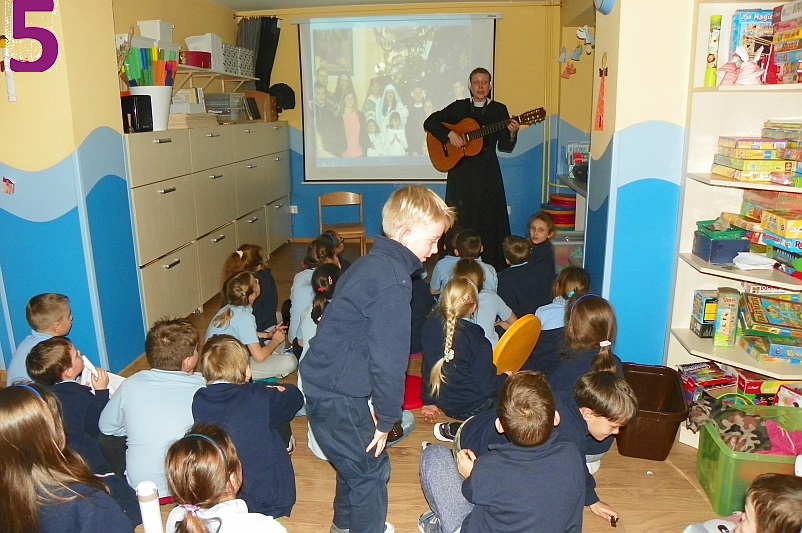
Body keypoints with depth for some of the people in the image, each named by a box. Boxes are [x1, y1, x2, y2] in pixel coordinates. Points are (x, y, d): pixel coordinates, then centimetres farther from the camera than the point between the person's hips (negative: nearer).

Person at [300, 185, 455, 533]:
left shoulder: (372, 263, 7)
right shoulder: (392, 282, -24)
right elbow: (388, 359, -23)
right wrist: (386, 418, -10)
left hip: (323, 384, 10)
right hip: (338, 398, -10)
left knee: (356, 461, 27)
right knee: (371, 470, 8)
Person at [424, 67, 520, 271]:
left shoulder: (499, 109, 5)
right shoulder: (458, 107, 6)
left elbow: (505, 147, 3)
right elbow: (429, 122, 2)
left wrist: (512, 133, -18)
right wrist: (450, 134, -12)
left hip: (487, 172, 0)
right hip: (461, 170, 0)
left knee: (488, 219, -2)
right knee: (460, 219, 2)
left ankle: (490, 267, 7)